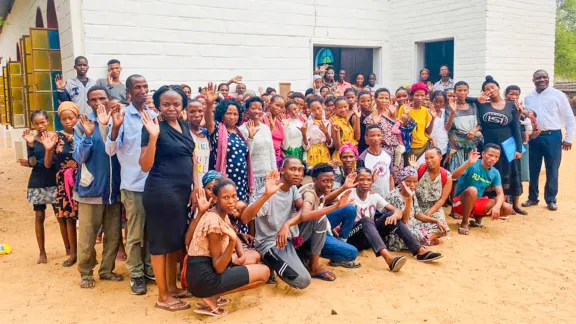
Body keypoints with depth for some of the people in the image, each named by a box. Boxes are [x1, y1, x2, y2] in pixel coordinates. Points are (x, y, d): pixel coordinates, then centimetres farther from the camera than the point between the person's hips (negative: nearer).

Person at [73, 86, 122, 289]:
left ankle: (107, 269, 27)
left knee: (114, 235, 11)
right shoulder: (83, 124, -3)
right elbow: (80, 157, -10)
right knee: (87, 236, 5)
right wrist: (88, 135, -25)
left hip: (114, 188, 3)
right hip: (91, 188, -2)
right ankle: (86, 273, 21)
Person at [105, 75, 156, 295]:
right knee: (135, 234, 5)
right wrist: (115, 128, -26)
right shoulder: (122, 116, -6)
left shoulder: (154, 116, 7)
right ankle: (136, 275, 17)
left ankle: (150, 269, 28)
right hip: (133, 184, -4)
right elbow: (110, 151, -12)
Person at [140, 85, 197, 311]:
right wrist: (153, 136, -26)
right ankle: (163, 297, 14)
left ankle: (172, 286, 33)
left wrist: (197, 184, 7)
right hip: (161, 192, -8)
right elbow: (145, 166, -16)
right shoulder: (155, 127, -12)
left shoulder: (184, 127, 10)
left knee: (177, 240, 17)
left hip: (182, 191, 8)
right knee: (161, 242, 3)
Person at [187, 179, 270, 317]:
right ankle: (211, 297, -4)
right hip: (203, 279, -9)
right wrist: (232, 242, -33)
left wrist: (242, 256, 1)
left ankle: (213, 294, 8)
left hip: (207, 271, 9)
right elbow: (219, 267, -20)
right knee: (264, 272, -4)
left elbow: (236, 238, 20)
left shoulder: (222, 214, 6)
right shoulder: (214, 222, -22)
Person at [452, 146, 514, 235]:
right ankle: (464, 223, -17)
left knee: (508, 209, -13)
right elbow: (453, 176, -33)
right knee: (472, 190, -38)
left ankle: (478, 217, 12)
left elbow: (500, 193, -5)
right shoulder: (472, 165, -18)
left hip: (479, 202, 6)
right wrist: (469, 163, -48)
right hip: (462, 202, -5)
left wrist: (497, 206, -26)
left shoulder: (495, 173, 1)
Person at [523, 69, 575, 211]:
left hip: (552, 136, -3)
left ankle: (551, 200, 15)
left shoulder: (558, 95, -4)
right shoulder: (528, 97, 7)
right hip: (534, 137, 3)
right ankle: (533, 198, 22)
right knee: (533, 169, 10)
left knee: (552, 170, 3)